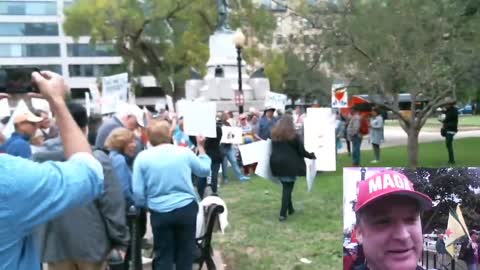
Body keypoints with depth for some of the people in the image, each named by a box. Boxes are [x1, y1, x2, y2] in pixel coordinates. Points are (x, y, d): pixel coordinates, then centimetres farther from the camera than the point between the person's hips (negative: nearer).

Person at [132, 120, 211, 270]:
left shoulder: (142, 157, -4)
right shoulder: (184, 152, -2)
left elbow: (138, 192, -5)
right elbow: (205, 170, 15)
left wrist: (147, 205, 15)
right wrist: (201, 147, 27)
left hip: (160, 213, 0)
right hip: (186, 209, 1)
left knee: (163, 256, 13)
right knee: (185, 254, 15)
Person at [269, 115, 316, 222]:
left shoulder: (274, 134, 8)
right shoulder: (293, 135, -6)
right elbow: (301, 150, -1)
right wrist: (311, 155, 14)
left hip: (276, 163, 5)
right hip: (289, 164, -5)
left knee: (285, 187, 18)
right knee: (288, 188, -1)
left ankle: (290, 209, 29)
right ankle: (283, 214, -7)